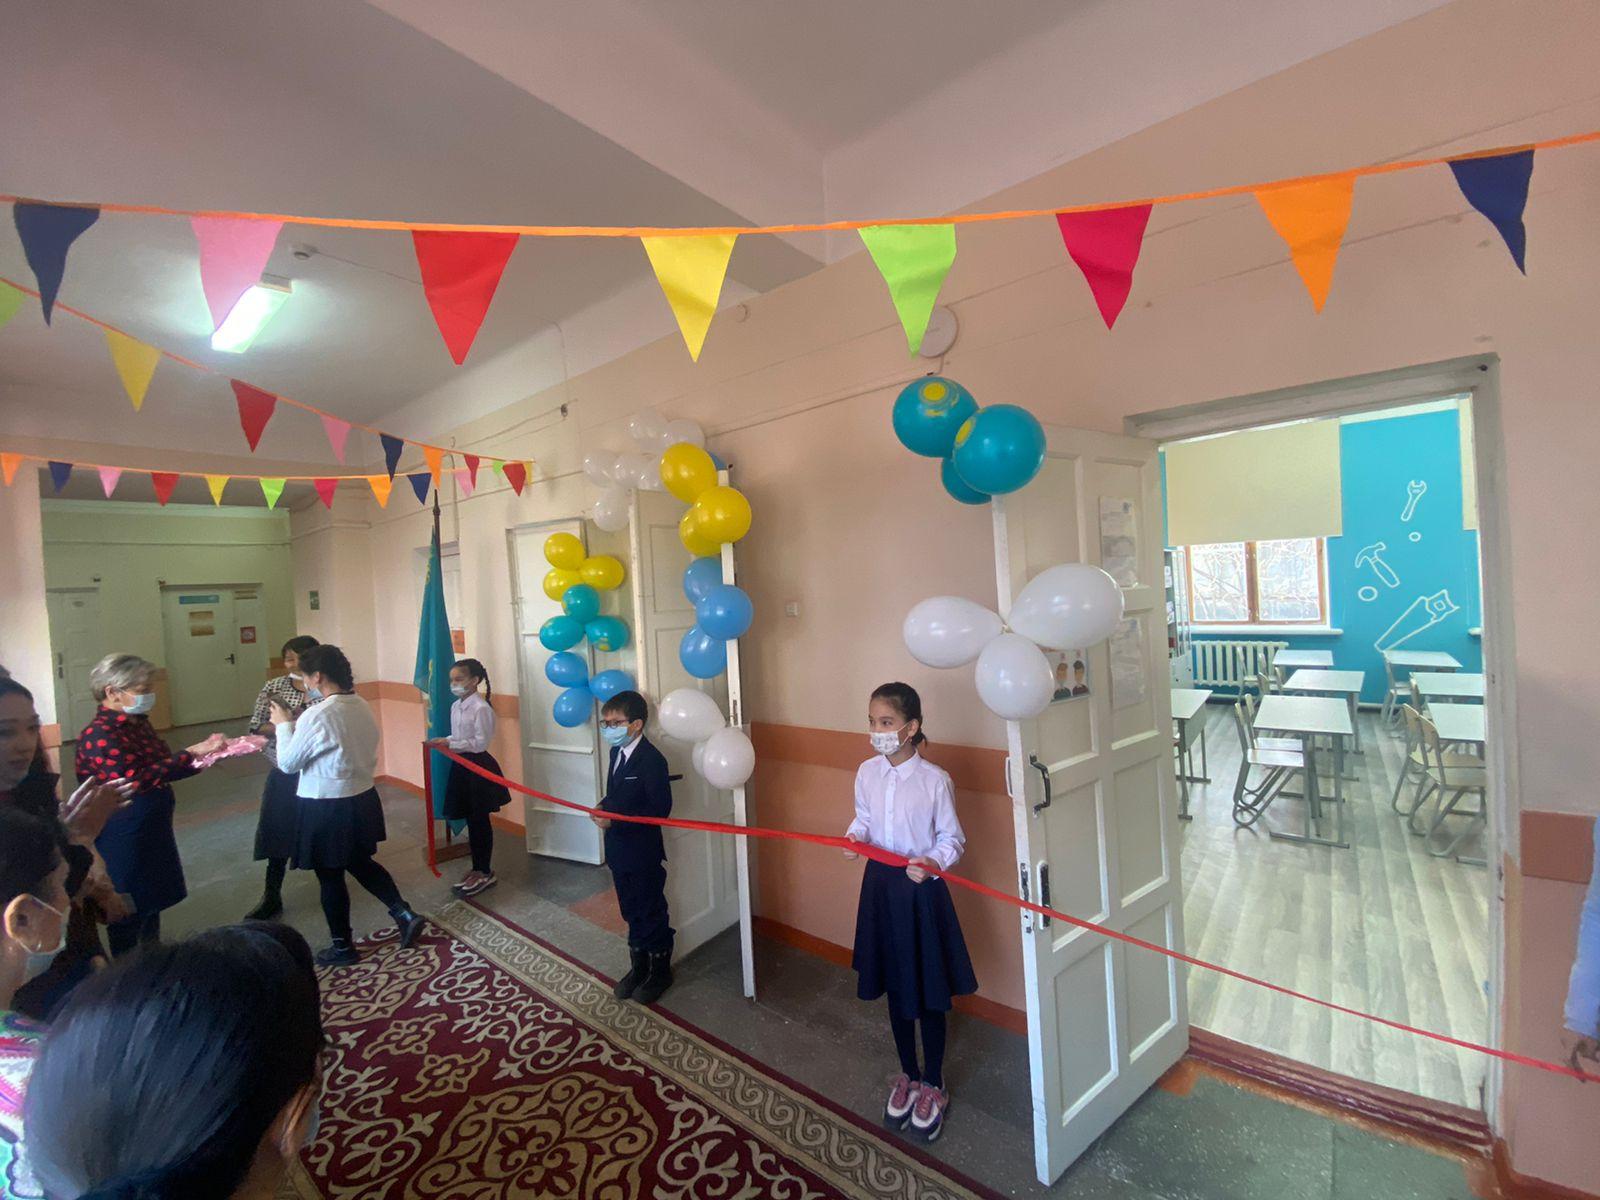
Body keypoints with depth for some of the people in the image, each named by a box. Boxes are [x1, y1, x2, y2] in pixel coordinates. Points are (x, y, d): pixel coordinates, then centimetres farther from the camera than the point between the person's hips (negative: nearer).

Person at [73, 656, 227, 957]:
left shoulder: (138, 722, 5)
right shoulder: (99, 735, -22)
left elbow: (162, 768, 13)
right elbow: (138, 779, -33)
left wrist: (205, 754, -1)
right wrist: (192, 752, -29)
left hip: (152, 833, 9)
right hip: (123, 844, -9)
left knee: (151, 908, 22)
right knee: (128, 921, 7)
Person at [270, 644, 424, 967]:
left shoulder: (316, 716, -23)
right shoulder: (362, 707, -1)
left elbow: (287, 763, -10)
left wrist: (284, 725, 2)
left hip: (325, 809, -7)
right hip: (362, 799, 7)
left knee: (330, 877, 12)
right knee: (361, 864, 25)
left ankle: (343, 947, 28)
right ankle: (406, 915, 21)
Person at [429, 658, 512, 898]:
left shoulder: (481, 708, -18)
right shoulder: (455, 706, 8)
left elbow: (480, 743, -19)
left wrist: (449, 743, -21)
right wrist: (444, 742, -3)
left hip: (478, 766, -8)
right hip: (461, 765, 8)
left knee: (480, 820, 3)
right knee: (470, 819, 15)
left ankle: (485, 873, 15)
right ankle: (478, 868, 27)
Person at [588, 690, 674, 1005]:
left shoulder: (651, 760, -22)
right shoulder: (617, 752, 4)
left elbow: (660, 808, -24)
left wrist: (615, 820, -24)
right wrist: (604, 807, -4)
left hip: (645, 853, -8)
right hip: (619, 849, 8)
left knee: (652, 913, 10)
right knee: (632, 912, 21)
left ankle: (660, 972, 29)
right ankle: (638, 967, 38)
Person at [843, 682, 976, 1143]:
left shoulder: (934, 779, -17)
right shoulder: (867, 772, -5)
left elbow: (952, 837, -8)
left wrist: (933, 862, -26)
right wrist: (855, 837, -12)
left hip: (921, 888, -4)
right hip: (880, 884, 4)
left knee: (929, 992, 13)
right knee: (895, 987, 20)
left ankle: (933, 1085, 36)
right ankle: (908, 1075, 43)